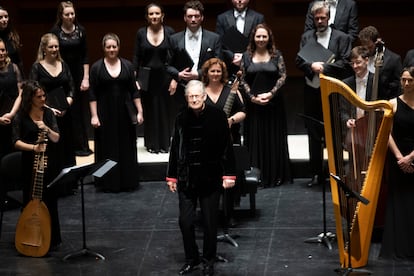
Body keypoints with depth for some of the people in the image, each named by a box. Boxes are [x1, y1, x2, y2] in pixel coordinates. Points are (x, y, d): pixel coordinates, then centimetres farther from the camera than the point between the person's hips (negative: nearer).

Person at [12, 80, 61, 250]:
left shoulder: (48, 113, 3)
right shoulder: (21, 117, -5)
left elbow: (56, 139, 0)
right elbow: (16, 142, -10)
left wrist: (47, 129, -19)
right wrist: (33, 147, -25)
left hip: (49, 162, 2)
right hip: (30, 163, -2)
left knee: (49, 200, 5)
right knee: (32, 201, 0)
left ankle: (51, 239, 16)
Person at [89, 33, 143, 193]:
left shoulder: (127, 65, 3)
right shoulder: (97, 67, -2)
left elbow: (134, 91, 6)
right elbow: (92, 94, -3)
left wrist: (139, 111, 2)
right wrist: (94, 116, -8)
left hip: (125, 113, 2)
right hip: (105, 113, -2)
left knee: (127, 147, 6)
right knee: (107, 148, 2)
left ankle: (128, 182, 16)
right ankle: (109, 183, 10)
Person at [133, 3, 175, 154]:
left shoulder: (169, 32, -2)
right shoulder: (141, 33, 0)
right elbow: (136, 57, 3)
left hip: (164, 77, -1)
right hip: (147, 77, 1)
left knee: (164, 109, 4)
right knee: (149, 110, 6)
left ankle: (164, 143, 14)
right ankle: (152, 143, 15)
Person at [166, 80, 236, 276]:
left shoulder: (217, 116, -7)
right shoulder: (181, 118, 1)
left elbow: (226, 147, -5)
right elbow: (175, 148, 8)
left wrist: (228, 175, -8)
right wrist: (172, 176, 9)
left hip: (210, 177, -2)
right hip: (187, 177, 2)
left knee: (210, 222, 5)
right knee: (185, 220, 2)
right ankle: (191, 259, 19)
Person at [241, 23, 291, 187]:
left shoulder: (276, 55, 3)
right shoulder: (247, 56, 5)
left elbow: (283, 76, -1)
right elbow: (243, 79, 3)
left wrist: (271, 93, -12)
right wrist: (252, 97, -9)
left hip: (274, 103, -1)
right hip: (253, 104, 1)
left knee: (274, 139, 4)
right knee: (255, 139, 2)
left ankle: (275, 176, 12)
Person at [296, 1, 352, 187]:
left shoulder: (341, 38, 0)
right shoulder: (306, 37, 11)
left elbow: (345, 63, -9)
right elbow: (299, 61, 4)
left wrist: (324, 67, -17)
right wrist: (312, 65, -14)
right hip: (311, 90, 4)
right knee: (313, 134, 9)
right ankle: (316, 173, 18)